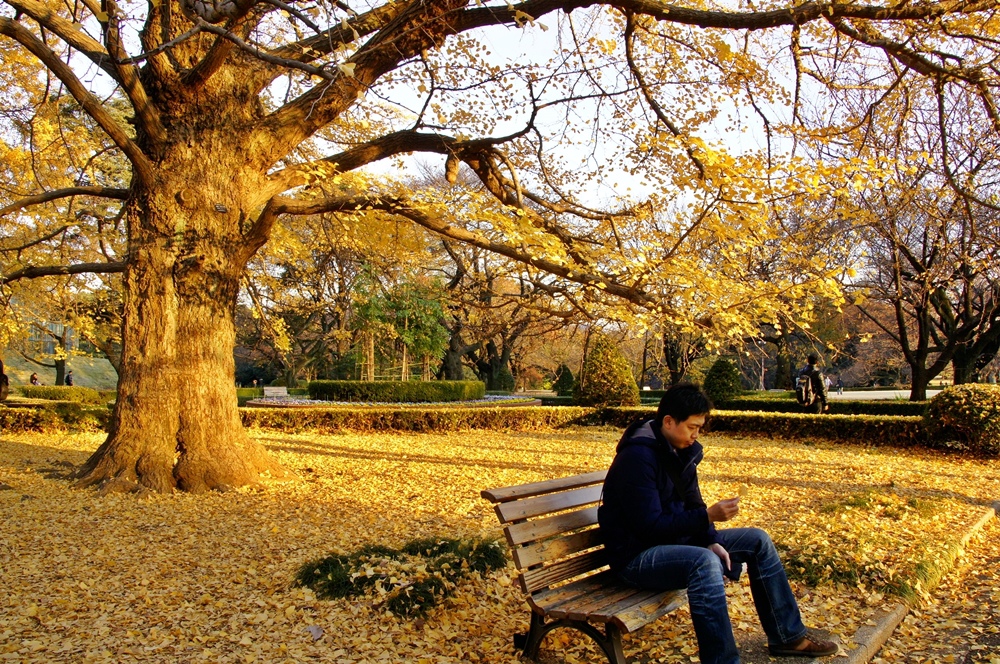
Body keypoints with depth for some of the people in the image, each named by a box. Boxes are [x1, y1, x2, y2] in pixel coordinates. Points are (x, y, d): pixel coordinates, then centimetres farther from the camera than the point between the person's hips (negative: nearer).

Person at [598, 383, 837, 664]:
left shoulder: (682, 450, 5)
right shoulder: (638, 456, -24)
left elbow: (692, 504, 11)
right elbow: (649, 526, -27)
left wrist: (711, 541, -7)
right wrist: (709, 516, -28)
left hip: (676, 539, 10)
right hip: (637, 555, -10)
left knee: (758, 540, 9)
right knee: (705, 563, -38)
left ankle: (787, 636, 21)